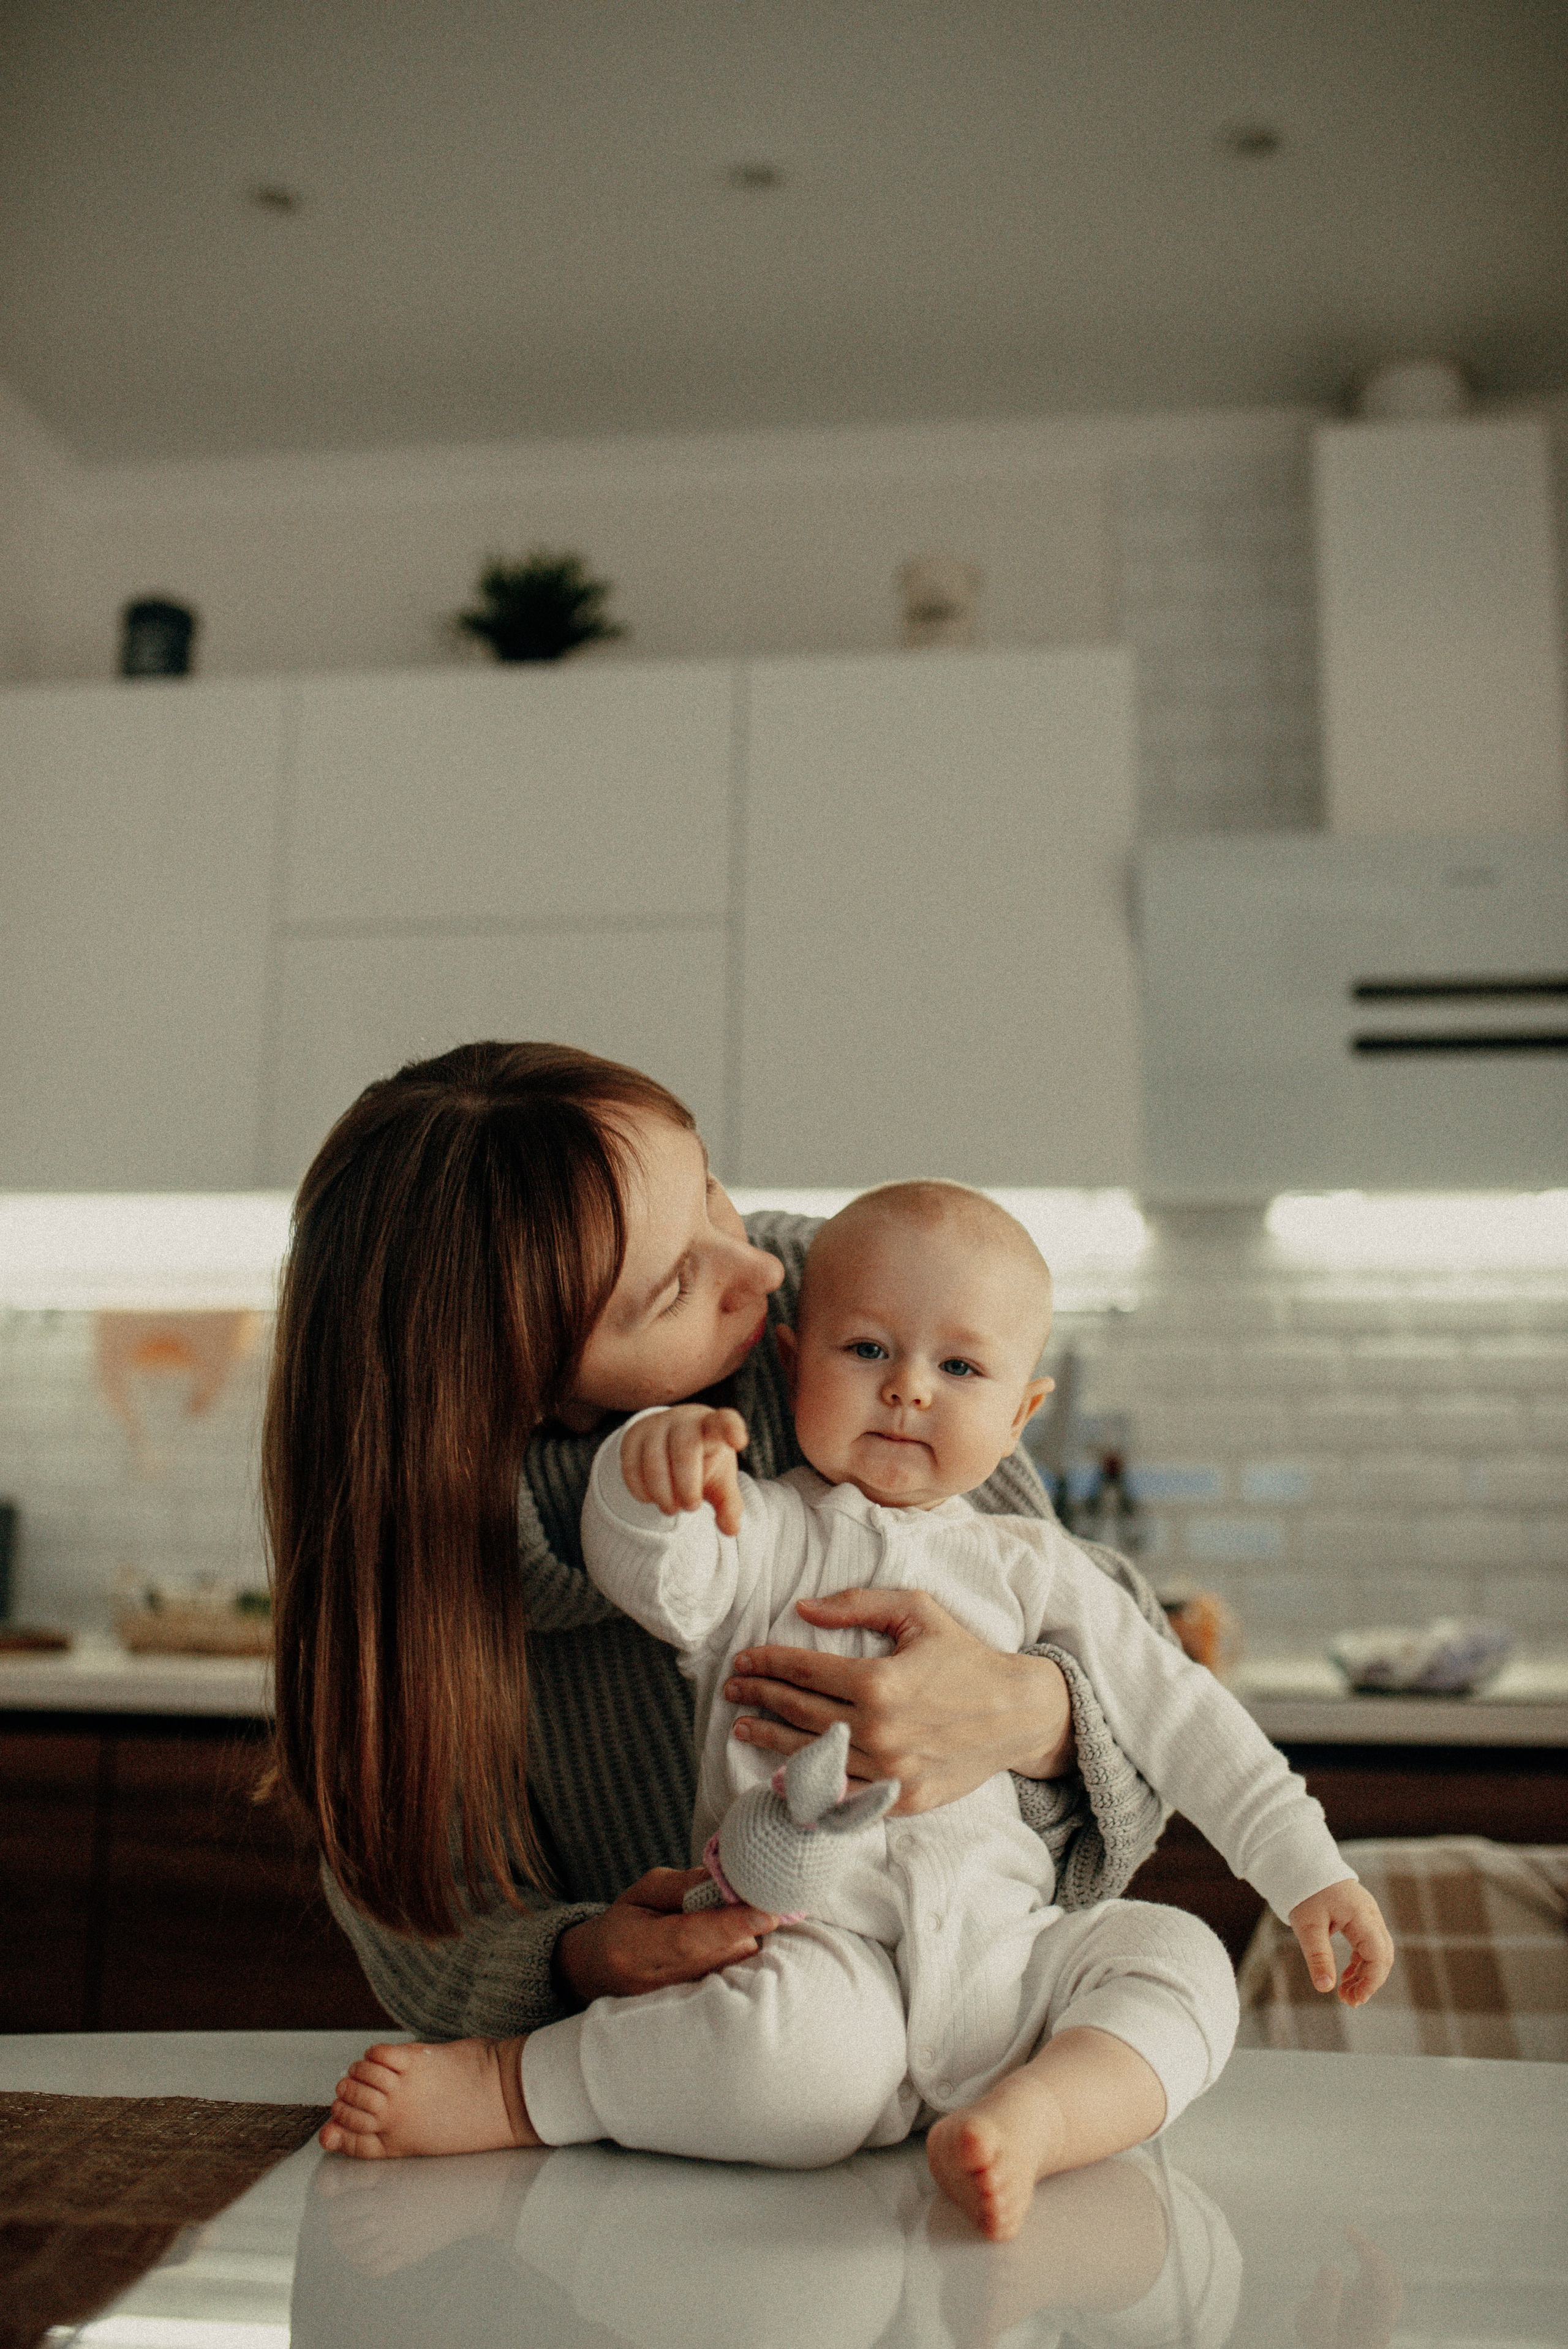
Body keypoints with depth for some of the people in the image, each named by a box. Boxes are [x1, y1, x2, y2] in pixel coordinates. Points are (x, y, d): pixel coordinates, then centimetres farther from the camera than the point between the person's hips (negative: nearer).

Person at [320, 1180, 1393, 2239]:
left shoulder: (1029, 1567, 15)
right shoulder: (762, 1533, 3)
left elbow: (1175, 1712, 18)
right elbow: (653, 1579, -19)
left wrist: (1310, 1871, 14)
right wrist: (646, 1475, -41)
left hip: (996, 1950, 5)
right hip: (808, 1936, -4)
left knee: (1181, 1954, -14)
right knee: (808, 2039, -33)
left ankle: (1027, 2116, -33)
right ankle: (501, 2088, -17)